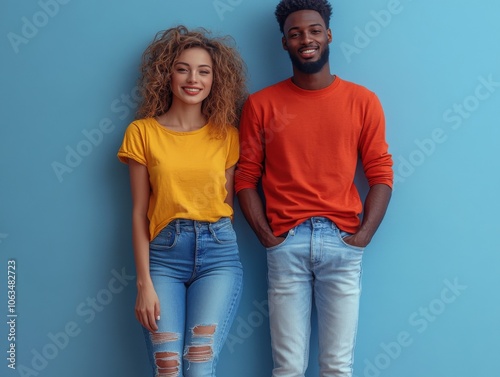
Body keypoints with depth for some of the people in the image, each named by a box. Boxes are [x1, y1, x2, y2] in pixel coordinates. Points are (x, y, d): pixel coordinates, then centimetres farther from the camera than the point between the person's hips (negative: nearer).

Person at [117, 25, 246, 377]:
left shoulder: (226, 134, 7)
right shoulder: (142, 132, 3)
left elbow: (227, 202, 13)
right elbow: (139, 212, 2)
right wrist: (144, 283, -4)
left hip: (217, 252, 1)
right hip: (163, 253, 0)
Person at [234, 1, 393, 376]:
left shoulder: (362, 101, 7)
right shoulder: (261, 104, 6)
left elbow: (381, 173, 5)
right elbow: (246, 176, 6)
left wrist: (364, 235, -5)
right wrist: (265, 235, -5)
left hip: (342, 242, 1)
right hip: (286, 243, 0)